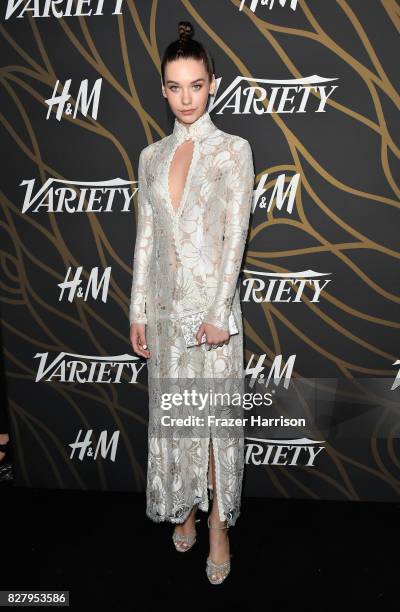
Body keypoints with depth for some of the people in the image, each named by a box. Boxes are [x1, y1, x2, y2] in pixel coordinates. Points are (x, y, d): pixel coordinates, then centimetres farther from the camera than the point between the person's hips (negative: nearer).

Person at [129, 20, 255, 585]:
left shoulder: (233, 150, -3)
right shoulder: (151, 157, 10)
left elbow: (235, 236, -10)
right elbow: (145, 237, 9)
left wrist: (219, 314, -16)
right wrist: (137, 312, 6)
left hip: (212, 299, -4)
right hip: (163, 301, 4)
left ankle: (219, 526, 20)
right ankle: (183, 511, 32)